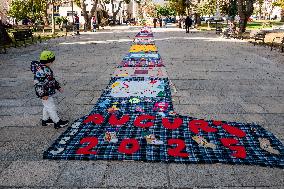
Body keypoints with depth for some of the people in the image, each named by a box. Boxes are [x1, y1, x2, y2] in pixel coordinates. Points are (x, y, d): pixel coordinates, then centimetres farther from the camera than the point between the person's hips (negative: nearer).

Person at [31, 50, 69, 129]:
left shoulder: (46, 68, 8)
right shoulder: (40, 71, -26)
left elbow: (52, 79, 19)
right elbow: (38, 83, -28)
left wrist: (58, 87, 21)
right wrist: (43, 94, -27)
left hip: (49, 92, 11)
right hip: (45, 94, -11)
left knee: (47, 106, 22)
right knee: (51, 107, -2)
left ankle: (45, 120, 38)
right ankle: (57, 122, 7)